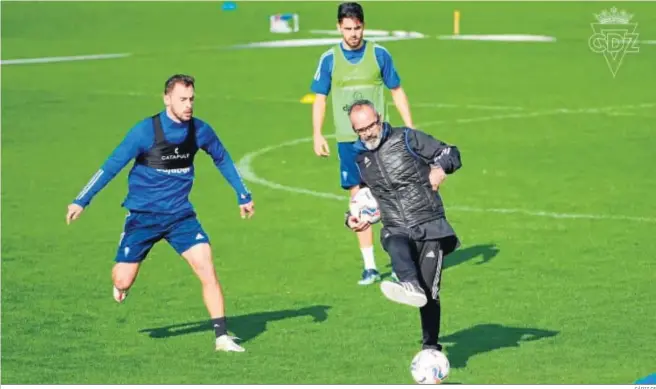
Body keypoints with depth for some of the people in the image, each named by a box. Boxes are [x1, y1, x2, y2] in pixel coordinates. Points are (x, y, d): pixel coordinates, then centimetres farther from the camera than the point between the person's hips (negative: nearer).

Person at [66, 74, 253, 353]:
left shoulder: (200, 130, -5)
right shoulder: (145, 131, -16)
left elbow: (222, 160, 15)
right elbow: (112, 165, -9)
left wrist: (243, 196, 21)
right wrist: (81, 201, -9)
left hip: (180, 214, 2)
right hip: (143, 215, -2)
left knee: (207, 269, -14)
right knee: (123, 280, 0)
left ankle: (221, 337, -8)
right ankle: (121, 284, 39)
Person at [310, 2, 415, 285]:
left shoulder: (379, 54, 1)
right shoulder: (329, 59, 3)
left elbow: (397, 92, 8)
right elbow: (320, 98, 7)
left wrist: (410, 128, 3)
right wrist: (317, 134, -4)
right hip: (347, 140, 1)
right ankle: (369, 266, 9)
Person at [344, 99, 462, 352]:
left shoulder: (407, 138, -1)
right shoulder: (358, 158, 13)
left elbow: (451, 154, -1)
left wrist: (441, 167, -23)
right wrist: (353, 217, 11)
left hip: (430, 226, -2)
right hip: (396, 229, 2)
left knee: (429, 292, -8)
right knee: (396, 246, -37)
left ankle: (431, 347, 5)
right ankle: (411, 287, -63)